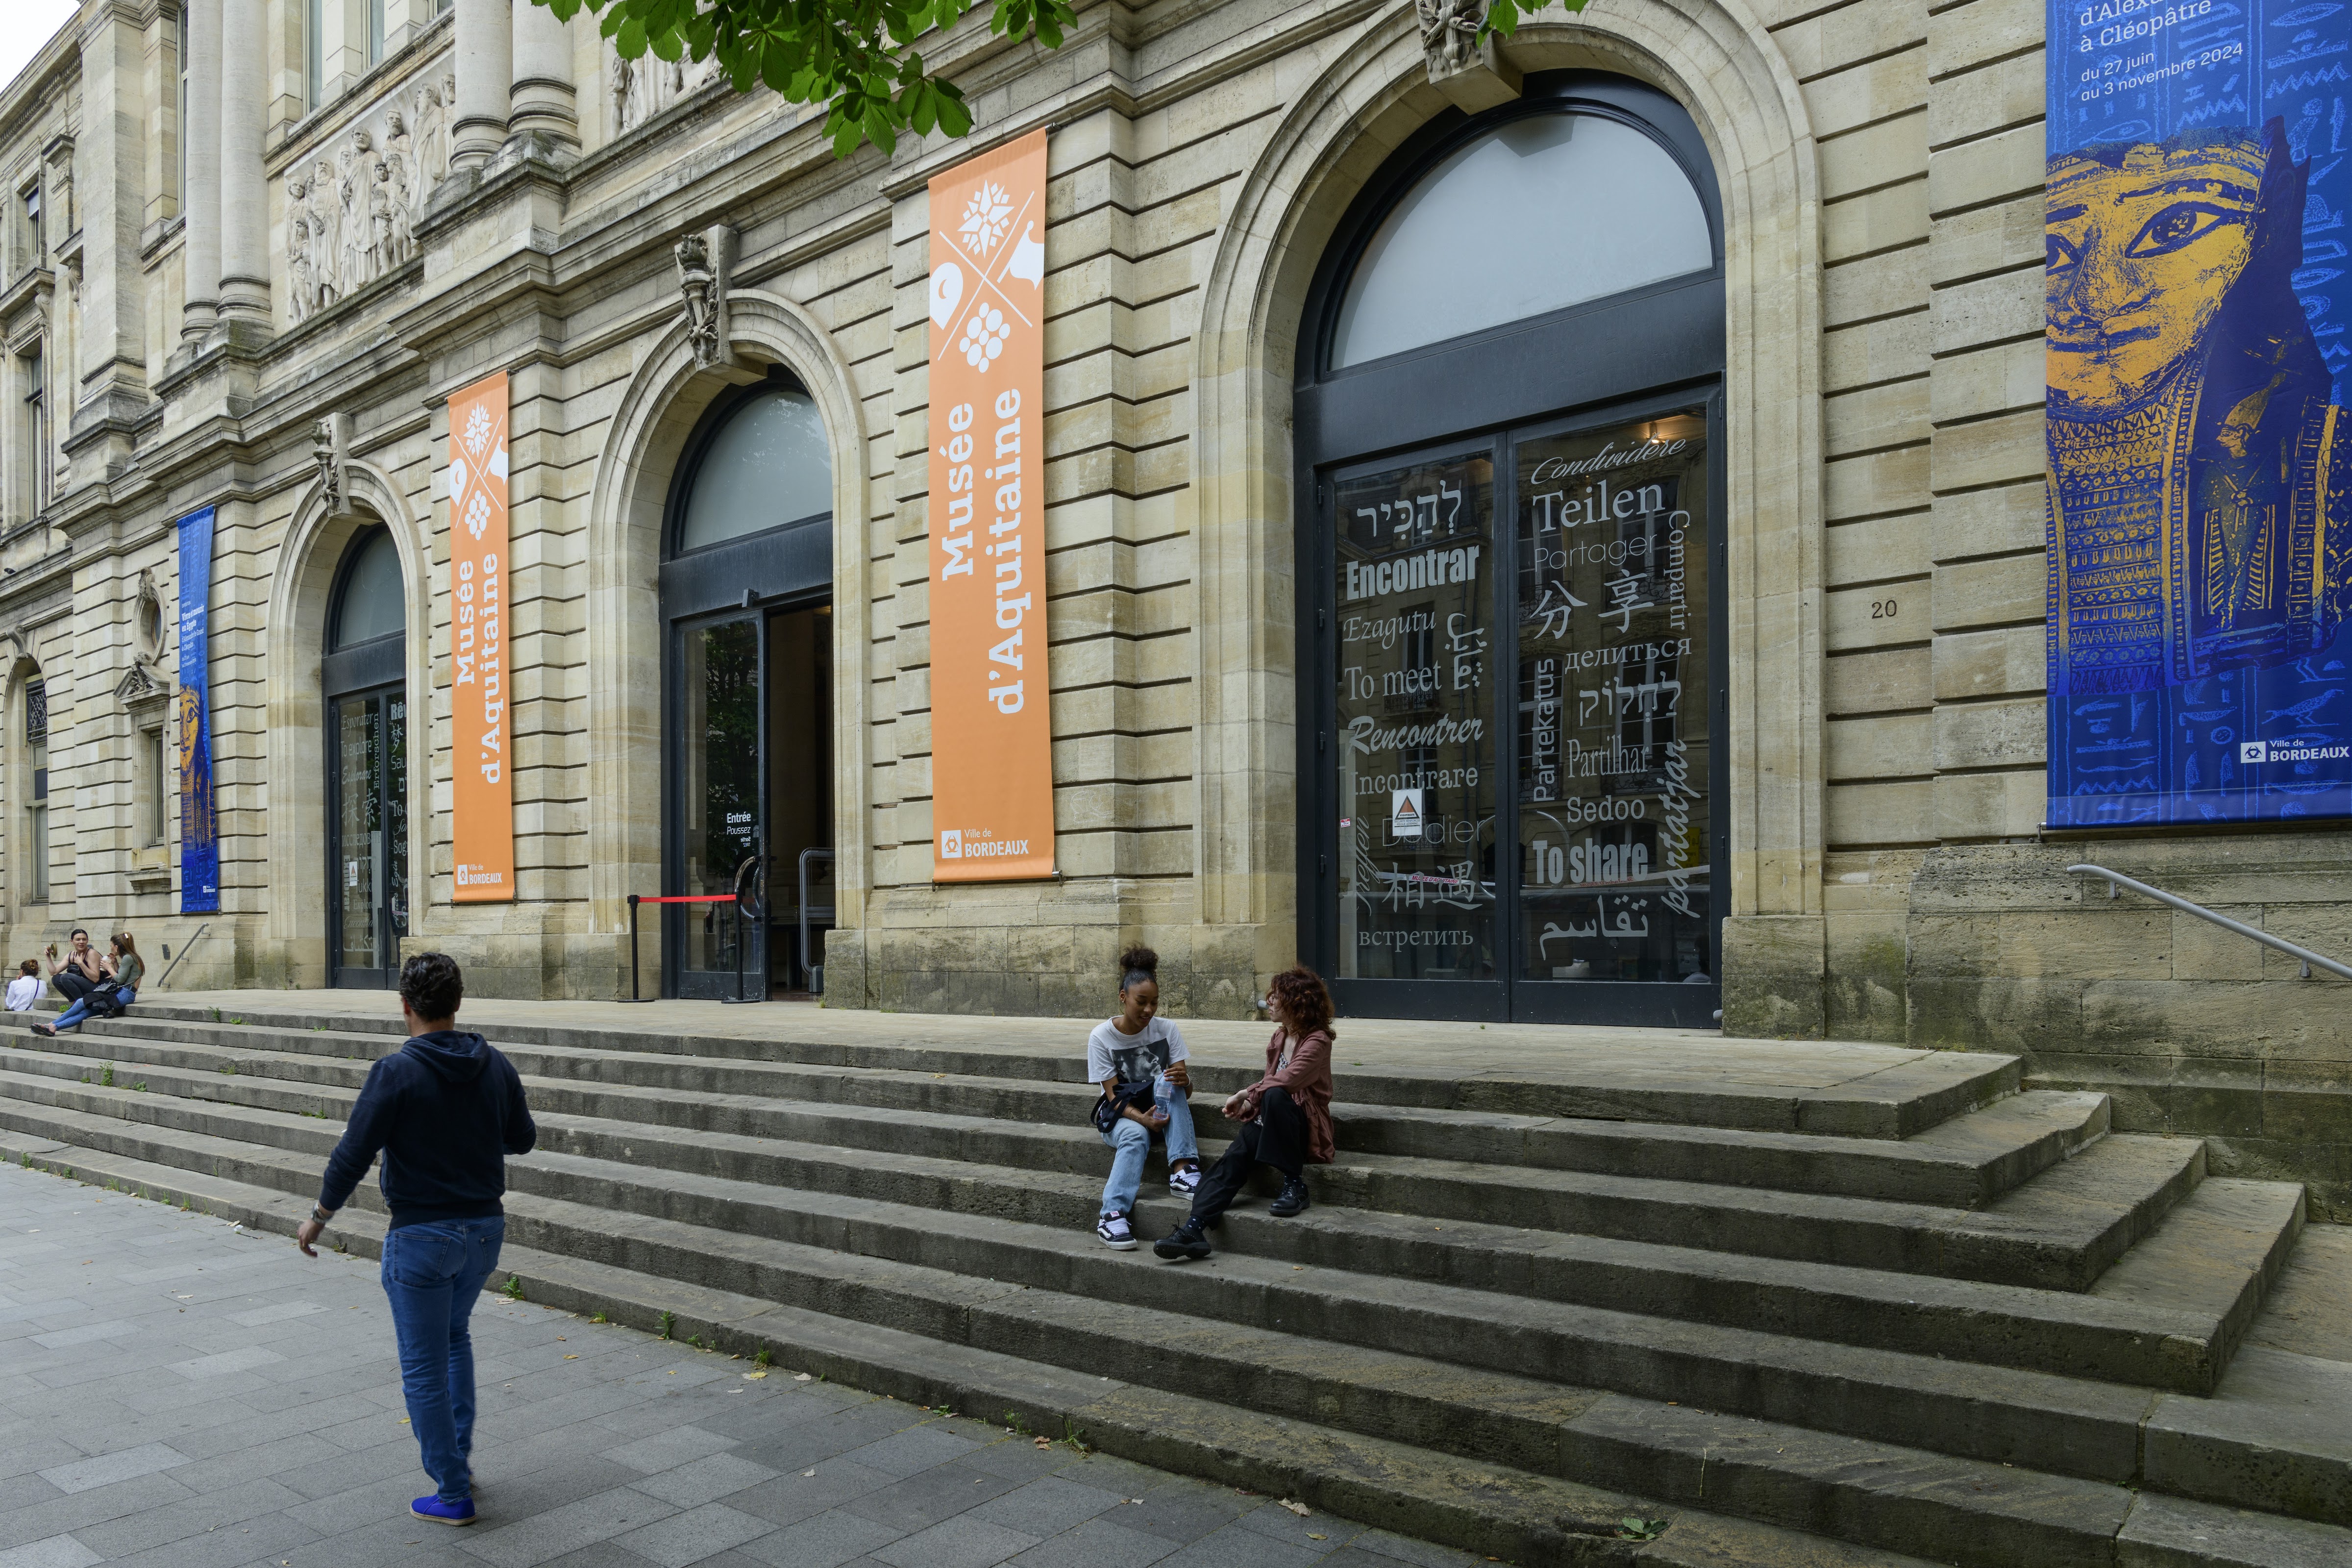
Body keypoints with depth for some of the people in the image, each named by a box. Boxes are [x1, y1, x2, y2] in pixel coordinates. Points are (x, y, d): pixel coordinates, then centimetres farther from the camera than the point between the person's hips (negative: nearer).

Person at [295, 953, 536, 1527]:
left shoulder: (396, 1073, -17)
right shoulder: (496, 1066, -3)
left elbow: (353, 1155, -13)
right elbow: (523, 1139, 8)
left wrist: (319, 1216, 2)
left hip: (421, 1236, -5)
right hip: (485, 1227, 5)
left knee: (425, 1366, 7)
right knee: (454, 1334, 28)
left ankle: (453, 1493, 15)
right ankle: (458, 1456, 29)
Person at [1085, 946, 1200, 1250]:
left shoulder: (1166, 1030, -7)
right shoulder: (1102, 1037, -12)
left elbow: (1185, 1092, -7)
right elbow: (1115, 1096, -14)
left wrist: (1185, 1081, -33)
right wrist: (1142, 1118, -34)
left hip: (1160, 1108, 2)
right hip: (1120, 1113, -2)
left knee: (1170, 1081, -31)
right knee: (1135, 1135, -37)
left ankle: (1182, 1171, -38)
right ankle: (1113, 1216, -46)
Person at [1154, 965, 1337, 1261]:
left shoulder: (1317, 1041, -9)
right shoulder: (1280, 1036, 17)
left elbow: (1285, 1081, -23)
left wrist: (1247, 1094, -11)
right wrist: (1249, 1104, 0)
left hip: (1306, 1124, -6)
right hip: (1271, 1119, 7)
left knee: (1275, 1096, -38)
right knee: (1233, 1157, -22)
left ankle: (1295, 1185, -27)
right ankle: (1194, 1228, -38)